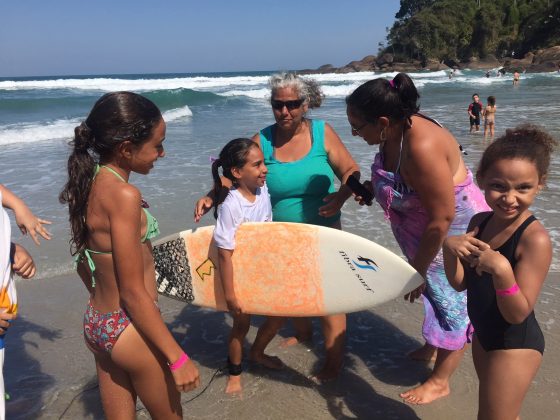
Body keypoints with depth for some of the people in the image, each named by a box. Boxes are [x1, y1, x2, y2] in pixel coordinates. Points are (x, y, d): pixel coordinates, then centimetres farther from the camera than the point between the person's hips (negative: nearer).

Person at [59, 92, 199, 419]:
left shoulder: (89, 185, 0)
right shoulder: (123, 195, -25)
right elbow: (133, 293, -23)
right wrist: (178, 357, -17)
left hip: (97, 323, 8)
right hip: (132, 330, -8)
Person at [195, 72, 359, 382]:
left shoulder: (322, 133, -10)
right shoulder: (262, 140, -9)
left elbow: (350, 171, -8)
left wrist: (341, 196, -28)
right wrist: (211, 197, -23)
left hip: (322, 231, -2)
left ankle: (334, 360, 15)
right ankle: (303, 334, 48)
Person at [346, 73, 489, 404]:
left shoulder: (422, 146, -37)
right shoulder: (395, 131, -10)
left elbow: (441, 220, -31)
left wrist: (418, 269, -19)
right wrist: (371, 187, -9)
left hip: (452, 235, -8)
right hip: (425, 232, 8)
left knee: (450, 302, 10)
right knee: (432, 293, 26)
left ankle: (439, 381, 31)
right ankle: (431, 347, 52)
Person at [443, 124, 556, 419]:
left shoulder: (534, 239, -27)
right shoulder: (479, 222, -5)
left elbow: (518, 314, -26)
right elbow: (460, 283, -1)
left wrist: (501, 270, -42)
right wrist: (449, 249, -19)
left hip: (515, 345, -7)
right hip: (484, 335, 7)